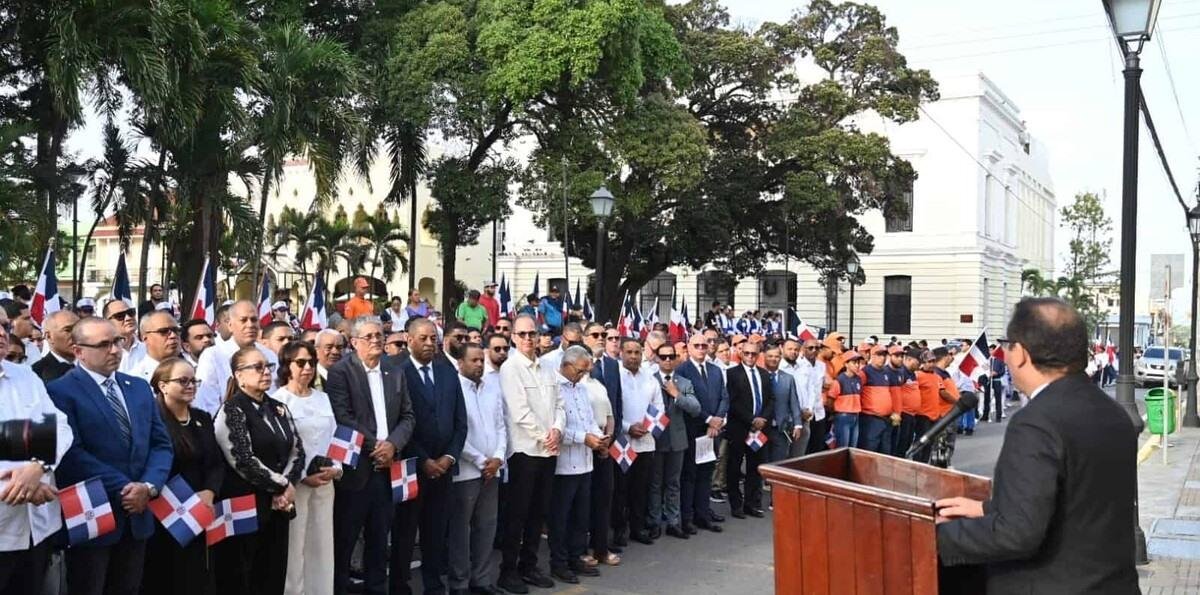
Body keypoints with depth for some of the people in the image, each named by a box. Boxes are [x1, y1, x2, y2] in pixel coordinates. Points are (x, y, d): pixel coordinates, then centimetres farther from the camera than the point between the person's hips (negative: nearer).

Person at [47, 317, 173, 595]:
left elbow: (161, 443, 7)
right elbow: (72, 453, -18)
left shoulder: (140, 387, 11)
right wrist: (123, 489, -18)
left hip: (137, 515, 6)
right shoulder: (61, 391, -8)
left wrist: (149, 486, -10)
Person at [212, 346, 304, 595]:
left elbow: (297, 451, 9)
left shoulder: (279, 408, 13)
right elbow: (243, 461, -17)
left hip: (278, 505, 7)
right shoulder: (231, 410, -9)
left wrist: (288, 486, -8)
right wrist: (283, 486, -10)